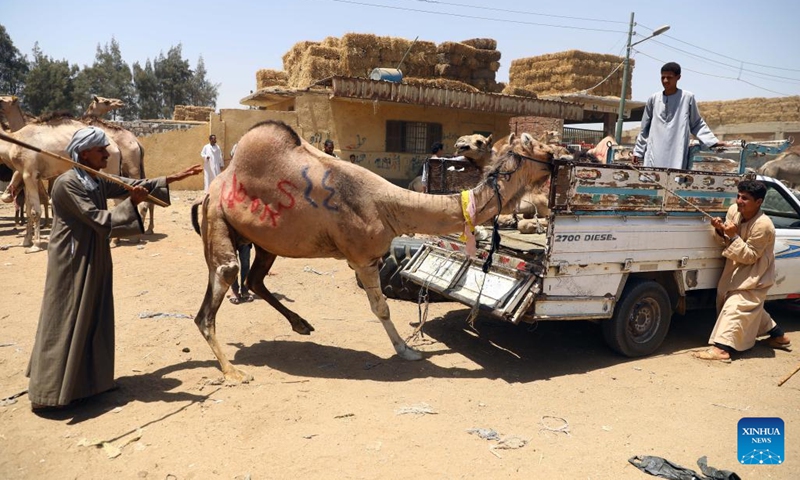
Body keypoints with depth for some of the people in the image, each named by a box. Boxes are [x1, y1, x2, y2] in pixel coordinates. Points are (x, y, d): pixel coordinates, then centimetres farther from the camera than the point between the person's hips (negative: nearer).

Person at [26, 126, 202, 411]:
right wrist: (132, 203, -24)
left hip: (95, 261, 9)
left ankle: (87, 380, 25)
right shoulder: (67, 183, -17)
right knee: (65, 324, -3)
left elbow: (137, 185, 13)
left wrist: (175, 178, 12)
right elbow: (99, 220, -21)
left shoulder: (99, 181, 9)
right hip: (72, 262, -9)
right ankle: (50, 391, 8)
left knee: (94, 320, 13)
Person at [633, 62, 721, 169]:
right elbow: (645, 128, 16)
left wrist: (712, 141, 1)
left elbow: (697, 124, 11)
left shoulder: (687, 97, 4)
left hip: (677, 154, -2)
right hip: (655, 155, 2)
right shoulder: (653, 99, 10)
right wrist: (638, 151, 15)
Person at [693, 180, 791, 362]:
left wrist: (733, 237, -33)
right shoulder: (734, 210, -8)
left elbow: (749, 257, -24)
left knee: (735, 306, -19)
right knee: (751, 308, 24)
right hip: (738, 270, 9)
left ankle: (721, 348, -25)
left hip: (754, 277, -9)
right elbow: (727, 240, 5)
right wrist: (721, 230, -17)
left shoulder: (763, 225, -28)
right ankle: (778, 335, 43)